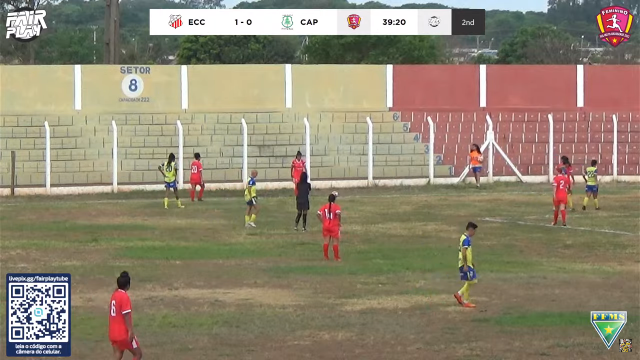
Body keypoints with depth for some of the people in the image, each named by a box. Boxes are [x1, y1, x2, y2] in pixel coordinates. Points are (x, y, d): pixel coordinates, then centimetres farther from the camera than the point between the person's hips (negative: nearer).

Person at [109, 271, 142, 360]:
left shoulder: (114, 295, 8)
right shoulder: (124, 296, -17)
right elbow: (126, 315, -21)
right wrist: (131, 331, -20)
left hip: (113, 333, 8)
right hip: (123, 333, -8)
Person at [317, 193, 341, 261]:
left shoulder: (324, 206, 4)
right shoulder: (336, 207, -9)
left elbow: (319, 214, -1)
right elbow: (339, 213, -27)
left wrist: (322, 222, 7)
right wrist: (340, 222, -12)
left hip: (325, 226, 4)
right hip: (334, 227, -4)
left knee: (326, 242, 10)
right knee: (336, 242, 5)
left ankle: (326, 257, 13)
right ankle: (336, 257, 7)